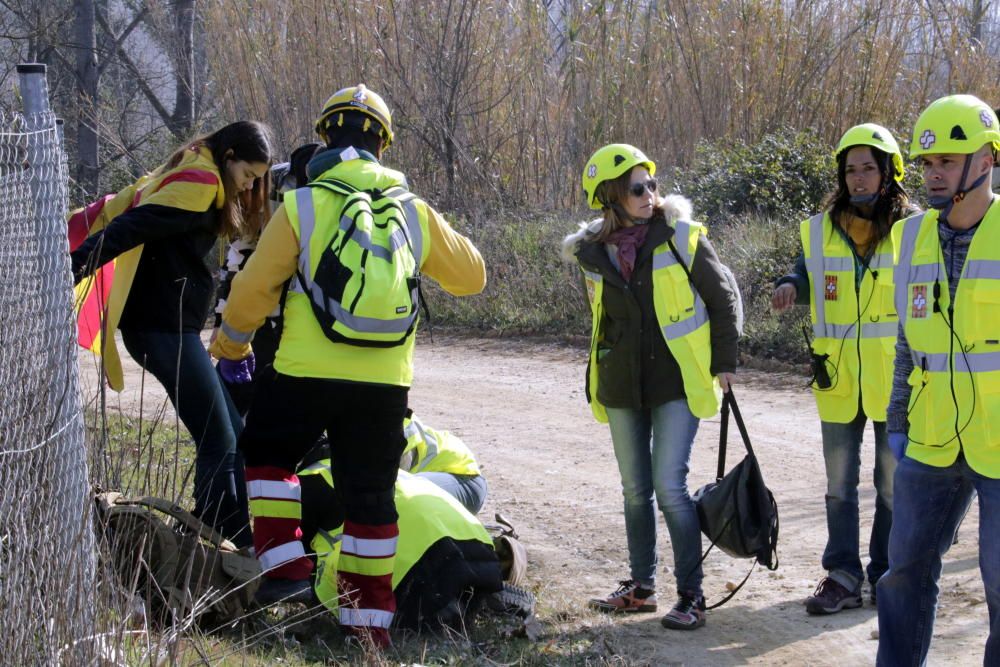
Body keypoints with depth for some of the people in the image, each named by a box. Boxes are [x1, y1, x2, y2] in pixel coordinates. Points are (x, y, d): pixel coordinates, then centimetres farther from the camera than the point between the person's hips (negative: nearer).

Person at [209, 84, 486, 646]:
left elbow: (253, 289, -2)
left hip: (308, 373, -3)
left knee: (268, 455, 20)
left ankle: (286, 565, 5)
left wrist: (230, 343, 16)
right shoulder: (415, 213, 6)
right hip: (386, 383, 3)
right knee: (371, 495, 12)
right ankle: (370, 620, 13)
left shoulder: (302, 206, -4)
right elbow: (472, 274, 17)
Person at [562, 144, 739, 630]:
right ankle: (641, 587, 25)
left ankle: (691, 596, -2)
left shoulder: (681, 238, -8)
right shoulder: (593, 253, 3)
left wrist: (724, 362, 0)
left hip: (676, 383, -4)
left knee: (669, 486, -10)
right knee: (635, 490, 12)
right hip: (622, 387, 4)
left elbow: (722, 298, 0)